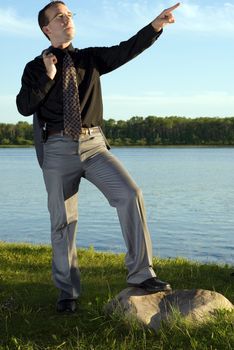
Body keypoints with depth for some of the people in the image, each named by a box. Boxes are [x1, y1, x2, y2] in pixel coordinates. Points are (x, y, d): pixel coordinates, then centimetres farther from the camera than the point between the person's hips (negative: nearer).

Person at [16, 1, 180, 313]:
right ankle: (67, 291, 19)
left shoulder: (91, 58, 13)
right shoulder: (37, 67, 9)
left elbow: (127, 50, -1)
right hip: (58, 149, -1)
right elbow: (24, 107, -2)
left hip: (94, 145, 1)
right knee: (63, 220, 3)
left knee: (129, 194, -19)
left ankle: (140, 274, -12)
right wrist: (48, 77, -10)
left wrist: (155, 26, -14)